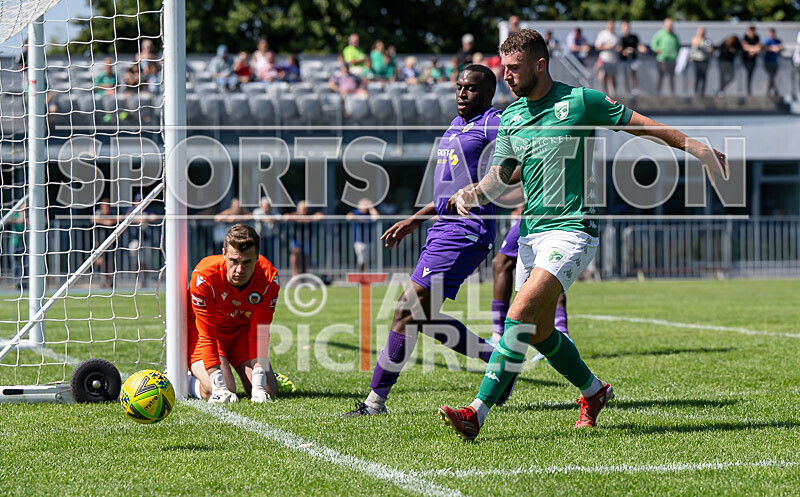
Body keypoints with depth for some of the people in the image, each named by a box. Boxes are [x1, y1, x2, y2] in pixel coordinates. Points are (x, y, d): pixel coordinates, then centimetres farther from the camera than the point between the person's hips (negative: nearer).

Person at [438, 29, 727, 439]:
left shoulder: (580, 101, -5)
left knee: (522, 313, -21)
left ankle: (478, 411, -26)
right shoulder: (510, 117, 11)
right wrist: (473, 195, -14)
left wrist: (696, 147, 4)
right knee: (540, 332, 10)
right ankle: (593, 391, 36)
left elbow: (640, 124, 4)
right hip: (531, 232, 7)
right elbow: (500, 175, 7)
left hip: (572, 229, -7)